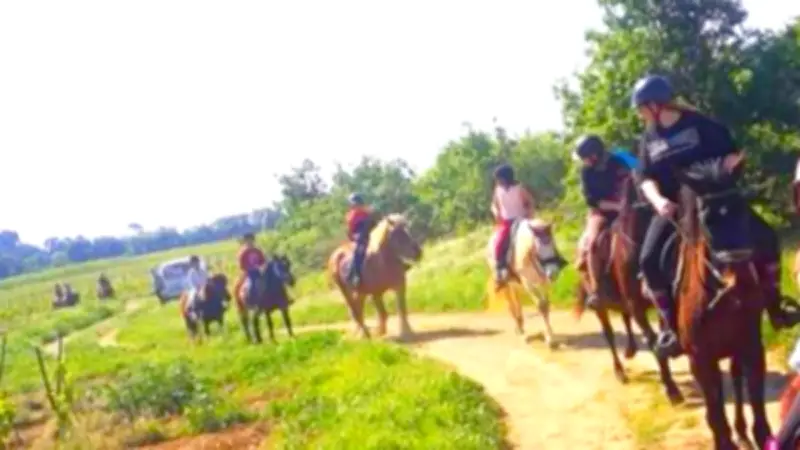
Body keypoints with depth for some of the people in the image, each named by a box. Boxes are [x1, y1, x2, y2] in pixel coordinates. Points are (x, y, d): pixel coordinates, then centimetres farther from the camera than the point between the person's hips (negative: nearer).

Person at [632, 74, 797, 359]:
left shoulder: (699, 124, -5)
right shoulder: (650, 138, 5)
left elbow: (731, 152, 0)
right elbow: (645, 178, -1)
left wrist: (731, 161, -24)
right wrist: (657, 200, -21)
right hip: (674, 206, 2)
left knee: (766, 238, -15)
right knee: (649, 259, -19)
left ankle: (773, 305, 5)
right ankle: (671, 325, -8)